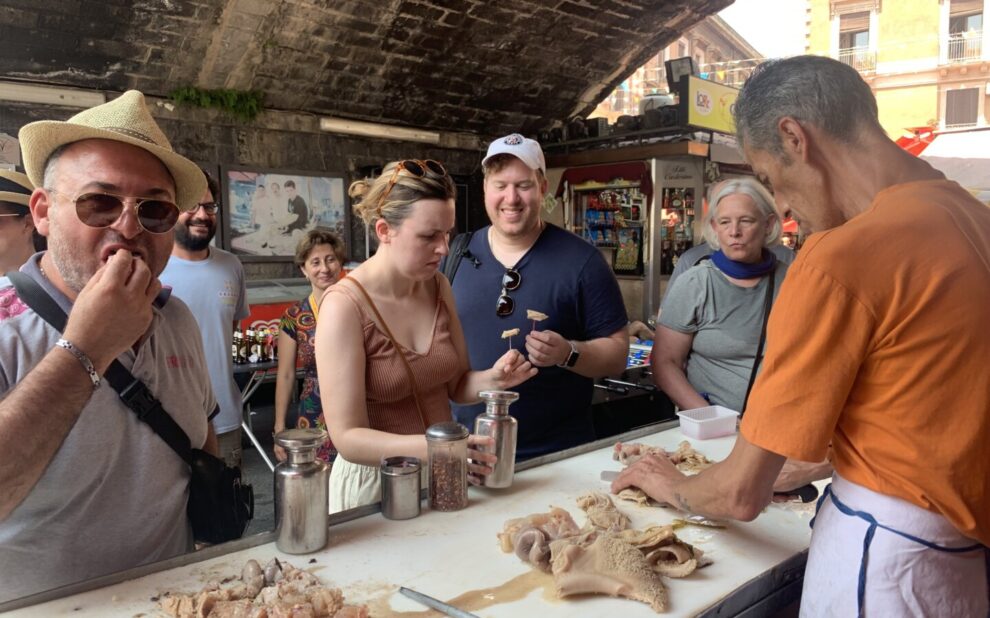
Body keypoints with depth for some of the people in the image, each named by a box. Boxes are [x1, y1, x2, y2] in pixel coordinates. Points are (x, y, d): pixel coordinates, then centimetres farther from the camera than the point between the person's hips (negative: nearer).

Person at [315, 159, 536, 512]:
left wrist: (492, 379, -15)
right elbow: (348, 437, -23)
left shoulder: (438, 287, -3)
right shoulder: (344, 306, -21)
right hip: (374, 484, -6)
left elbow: (455, 384, 6)